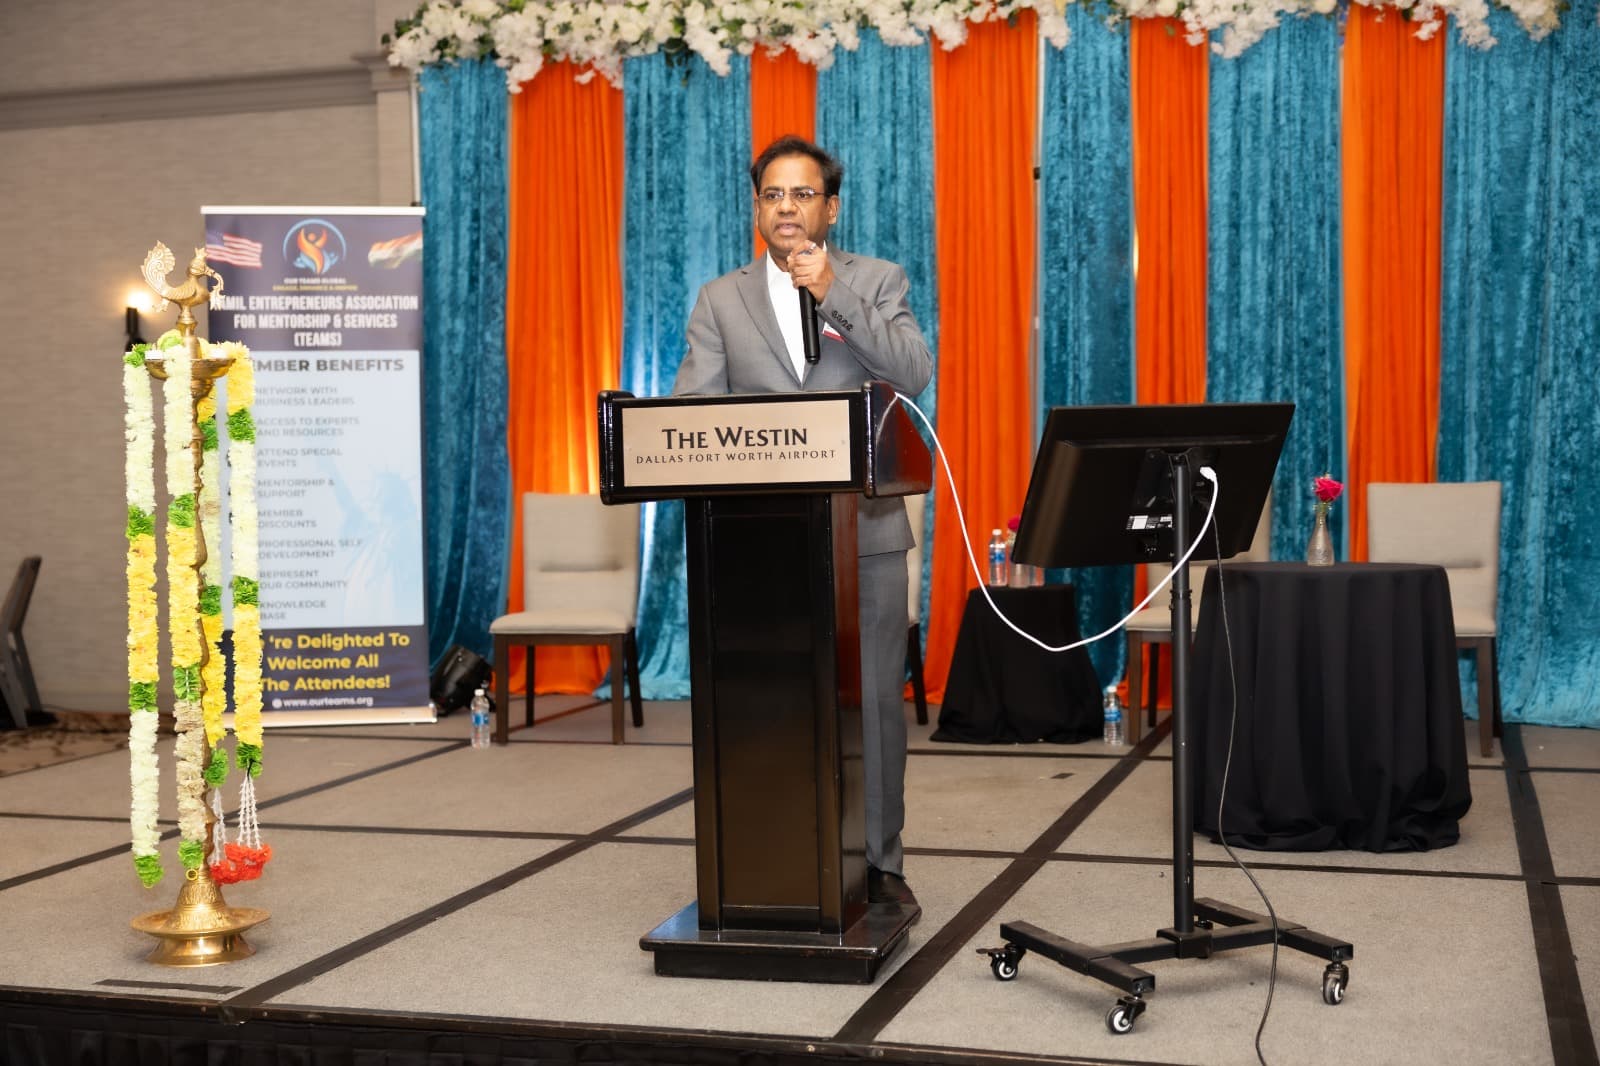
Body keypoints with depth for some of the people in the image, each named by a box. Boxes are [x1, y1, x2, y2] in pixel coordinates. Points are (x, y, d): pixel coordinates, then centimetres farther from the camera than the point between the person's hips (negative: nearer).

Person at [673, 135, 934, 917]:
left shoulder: (877, 282, 6)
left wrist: (834, 295, -14)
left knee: (874, 700, 2)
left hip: (864, 529, -1)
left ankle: (879, 860, 13)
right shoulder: (720, 300, 10)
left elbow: (914, 374, -9)